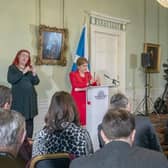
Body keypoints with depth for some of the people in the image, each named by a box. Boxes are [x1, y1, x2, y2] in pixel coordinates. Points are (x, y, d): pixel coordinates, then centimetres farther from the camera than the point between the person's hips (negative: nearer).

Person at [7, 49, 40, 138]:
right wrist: (23, 72, -16)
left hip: (30, 97, 4)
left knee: (30, 119, 4)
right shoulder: (12, 68, 3)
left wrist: (34, 73, -10)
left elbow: (36, 82, 8)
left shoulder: (30, 68, 12)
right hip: (18, 98, -4)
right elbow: (10, 80, -14)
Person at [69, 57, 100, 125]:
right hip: (77, 98, -4)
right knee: (78, 116, -14)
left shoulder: (88, 74, 13)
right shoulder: (73, 74, 0)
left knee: (86, 115, -7)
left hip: (86, 98, 4)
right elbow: (75, 86, -14)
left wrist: (97, 82, -14)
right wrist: (88, 83, -22)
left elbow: (93, 85, 8)